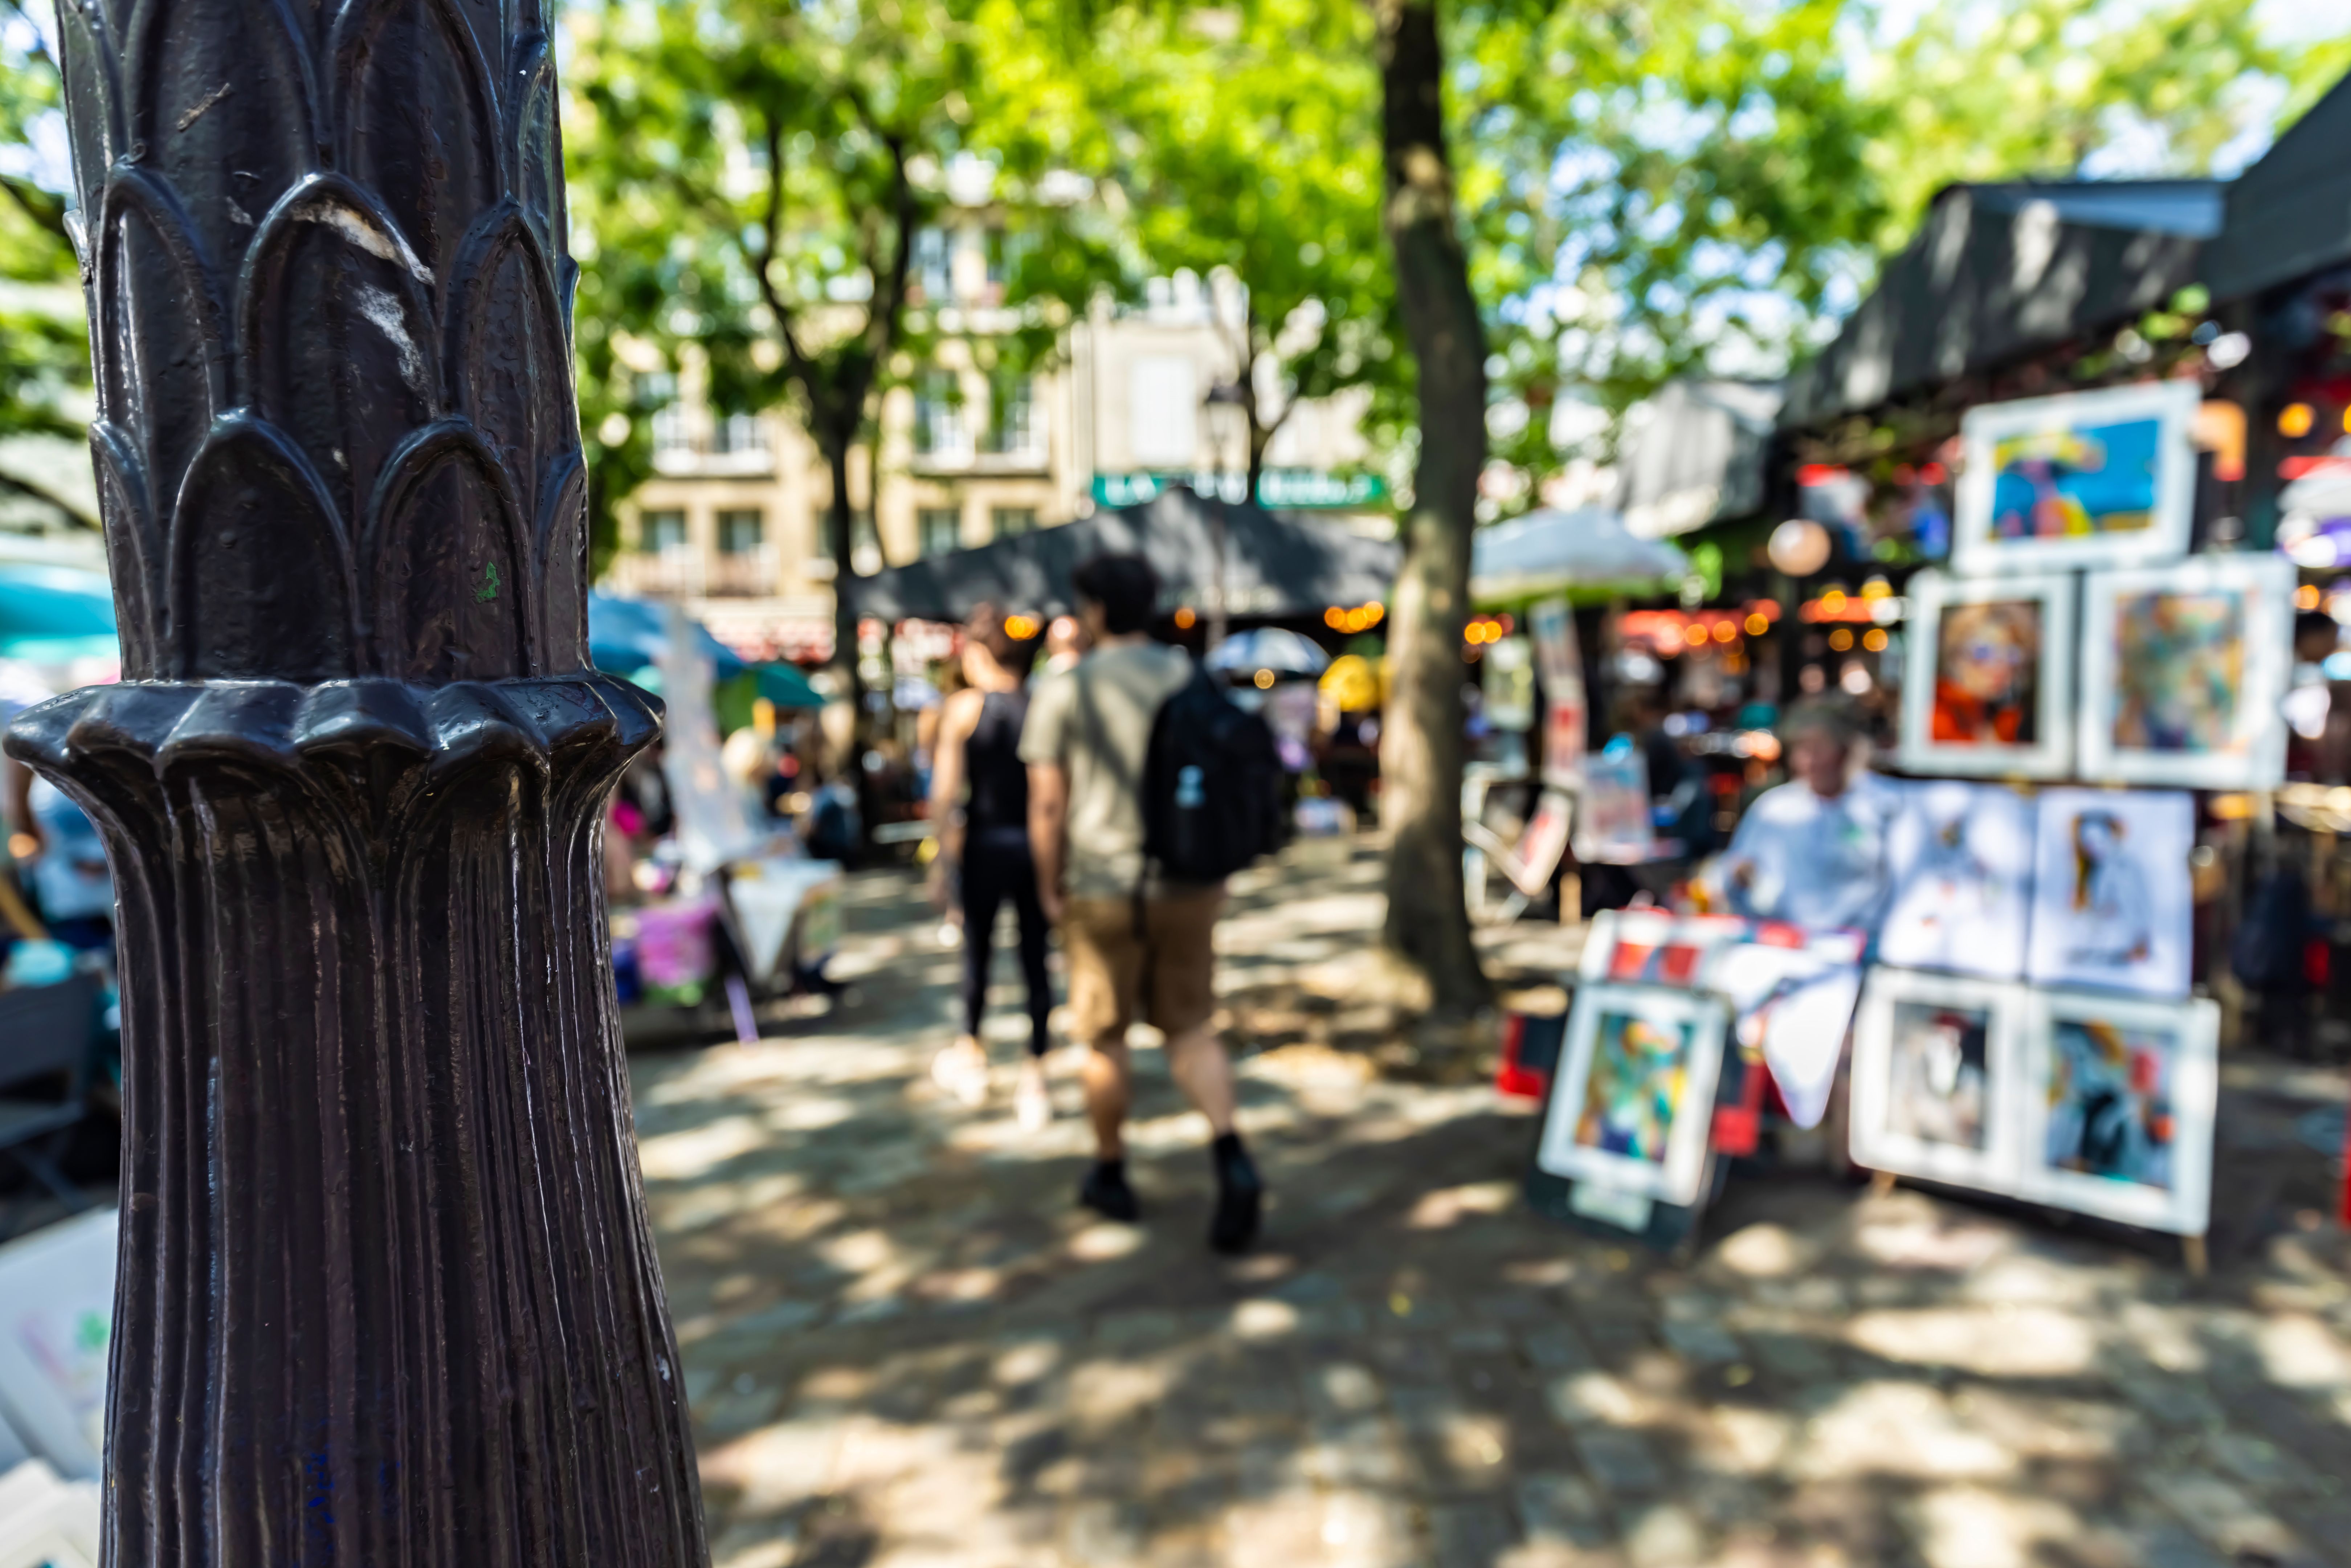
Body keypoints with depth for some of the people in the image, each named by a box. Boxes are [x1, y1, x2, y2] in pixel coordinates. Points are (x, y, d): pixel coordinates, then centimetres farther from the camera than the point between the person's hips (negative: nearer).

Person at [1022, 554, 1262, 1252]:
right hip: (1186, 884, 3)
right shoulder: (1194, 678, 3)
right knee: (1192, 1030, 12)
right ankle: (1232, 1161, -7)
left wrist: (1049, 886, 1)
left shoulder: (1064, 691, -7)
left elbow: (1047, 805, -10)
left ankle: (1110, 1174, 29)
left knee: (1106, 1039, 13)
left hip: (1101, 887, -3)